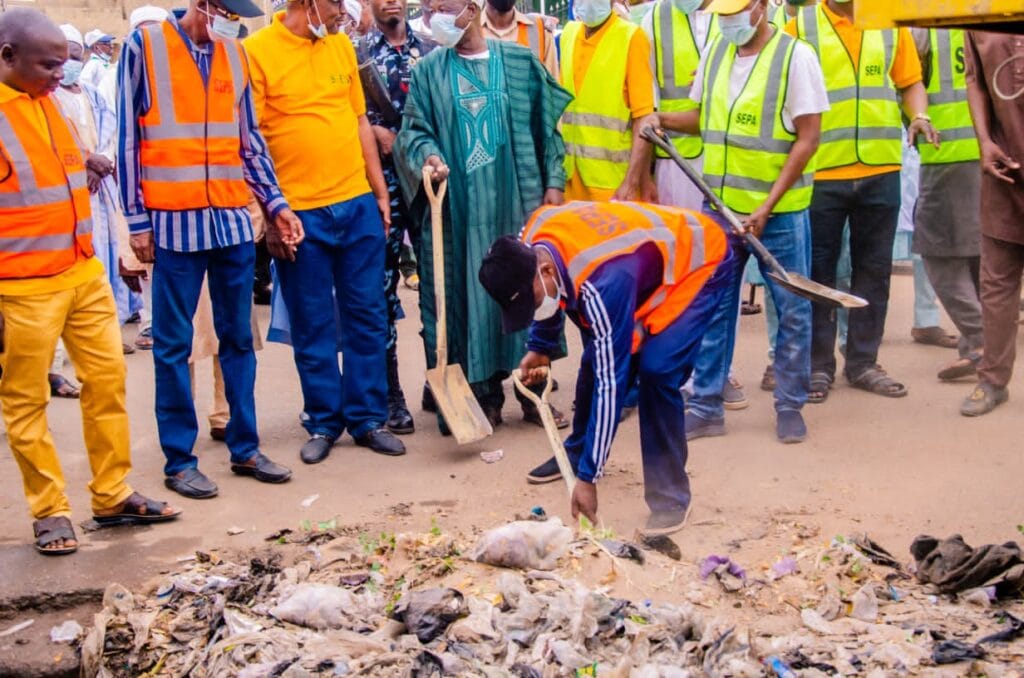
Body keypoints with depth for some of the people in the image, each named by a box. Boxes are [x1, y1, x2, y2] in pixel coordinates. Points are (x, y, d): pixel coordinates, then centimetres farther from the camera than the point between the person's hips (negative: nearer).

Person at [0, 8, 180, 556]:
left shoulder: (50, 99, 10)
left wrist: (88, 171, 3)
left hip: (84, 273, 7)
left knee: (107, 380, 9)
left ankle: (113, 496, 20)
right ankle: (49, 511, 16)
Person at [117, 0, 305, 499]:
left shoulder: (235, 55, 10)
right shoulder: (145, 46, -3)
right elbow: (129, 139, -3)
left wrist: (276, 204, 6)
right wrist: (138, 221, -5)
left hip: (233, 219, 4)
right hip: (176, 221, -4)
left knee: (238, 338, 10)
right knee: (173, 344, 2)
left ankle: (245, 448, 19)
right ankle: (179, 461, 11)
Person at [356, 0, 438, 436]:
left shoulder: (432, 52, 11)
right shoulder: (355, 54, 7)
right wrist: (376, 132, -9)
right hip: (380, 179, -1)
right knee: (381, 285, 1)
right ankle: (390, 395, 9)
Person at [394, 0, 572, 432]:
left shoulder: (519, 62, 6)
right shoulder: (429, 71, 6)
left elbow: (546, 125, 8)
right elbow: (414, 128, 3)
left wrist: (554, 182, 2)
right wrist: (428, 155, -19)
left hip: (517, 198, 0)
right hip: (460, 205, 0)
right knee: (470, 293, 2)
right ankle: (485, 394, 12)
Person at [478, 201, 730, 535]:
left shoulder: (603, 284, -41)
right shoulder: (528, 247, -19)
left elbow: (610, 384, -37)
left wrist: (588, 478, -33)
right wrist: (540, 347, 5)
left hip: (699, 261, -8)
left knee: (657, 369, -24)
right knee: (596, 360, 5)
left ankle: (670, 495, -11)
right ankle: (577, 454, 29)